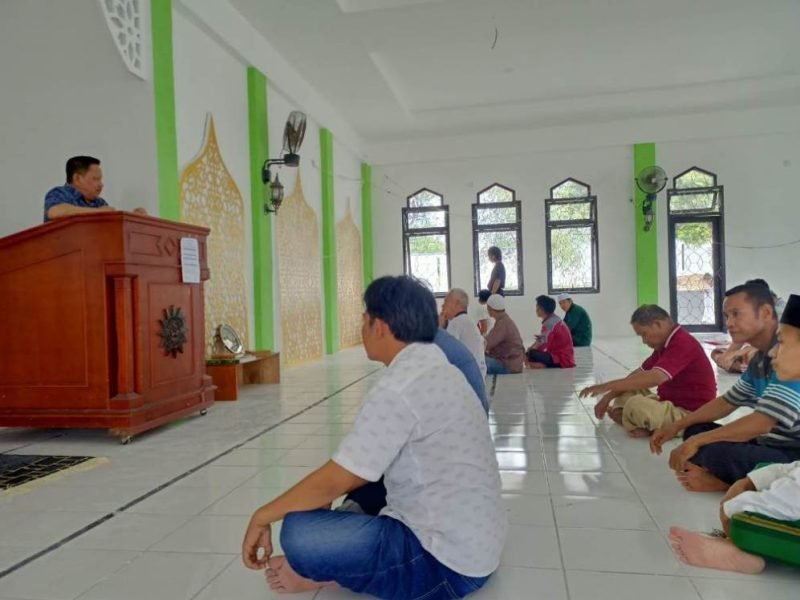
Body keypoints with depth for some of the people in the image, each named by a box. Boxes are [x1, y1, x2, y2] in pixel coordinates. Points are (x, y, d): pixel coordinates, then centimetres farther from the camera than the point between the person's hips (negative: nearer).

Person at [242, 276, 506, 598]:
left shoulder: (399, 388, -22)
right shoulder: (437, 368, 7)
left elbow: (334, 481, -18)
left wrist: (262, 516, -3)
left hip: (448, 561, -10)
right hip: (474, 541, 10)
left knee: (299, 534, -21)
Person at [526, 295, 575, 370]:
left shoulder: (550, 322, -19)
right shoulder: (554, 319, 12)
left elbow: (543, 344, -23)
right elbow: (542, 340, 15)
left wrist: (528, 353, -9)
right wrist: (530, 349, 6)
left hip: (562, 361, -10)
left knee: (531, 354, -27)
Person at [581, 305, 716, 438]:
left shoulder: (682, 343, -22)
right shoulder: (665, 344, 11)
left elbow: (655, 378, -34)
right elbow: (640, 373, 13)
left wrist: (607, 386, -31)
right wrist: (608, 397, 4)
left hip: (689, 414, -11)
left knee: (635, 405, -34)